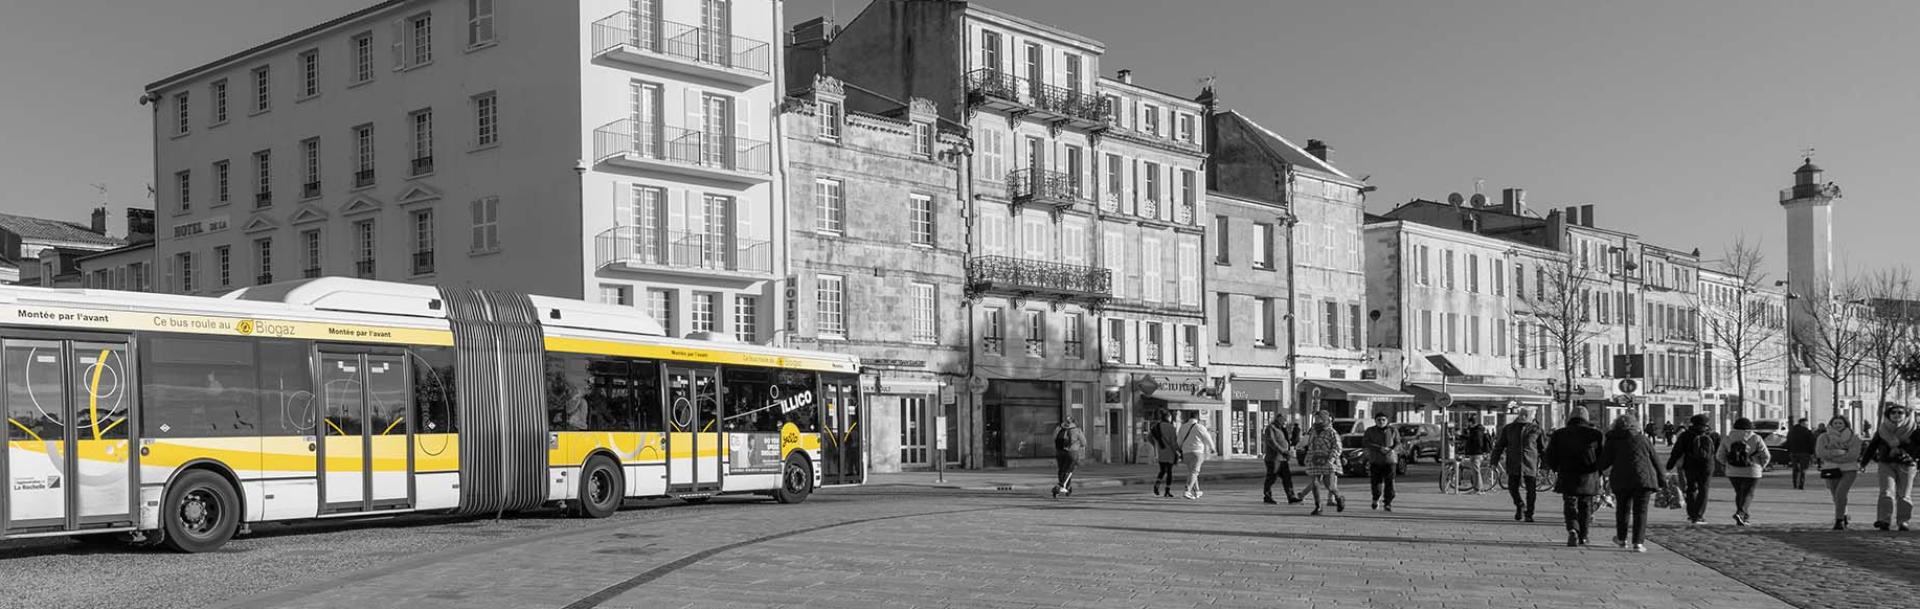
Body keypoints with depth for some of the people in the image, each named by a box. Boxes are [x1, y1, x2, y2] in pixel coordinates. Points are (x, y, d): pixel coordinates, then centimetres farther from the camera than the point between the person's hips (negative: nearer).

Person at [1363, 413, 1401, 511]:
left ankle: (1388, 503, -3)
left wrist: (1392, 450, -16)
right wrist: (1380, 448, -16)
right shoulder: (1370, 431, 6)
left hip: (1389, 460, 0)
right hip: (1375, 460, 0)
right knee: (1376, 482, -3)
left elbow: (1398, 444, 7)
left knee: (1389, 482, -9)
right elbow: (1365, 443, -5)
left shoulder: (1393, 431, 9)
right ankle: (1376, 498, 24)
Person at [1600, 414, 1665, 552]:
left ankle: (1621, 539, 29)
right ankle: (1638, 542, -7)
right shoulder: (1643, 439, 8)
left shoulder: (1612, 441, 4)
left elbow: (1604, 463, 0)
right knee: (1640, 510, 2)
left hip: (1621, 479, 0)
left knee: (1623, 508, 18)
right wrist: (1662, 479, 15)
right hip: (1644, 478, 0)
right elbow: (1655, 460, 9)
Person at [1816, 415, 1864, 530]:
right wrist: (1839, 452, -18)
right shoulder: (1824, 437, 4)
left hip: (1849, 470, -3)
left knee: (1840, 493, -19)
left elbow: (1854, 455, -11)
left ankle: (1838, 521, -15)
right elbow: (1820, 452, -9)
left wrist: (1831, 456, -13)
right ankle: (1844, 517, 33)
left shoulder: (1853, 437, 0)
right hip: (1831, 470, 3)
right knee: (1836, 496, 9)